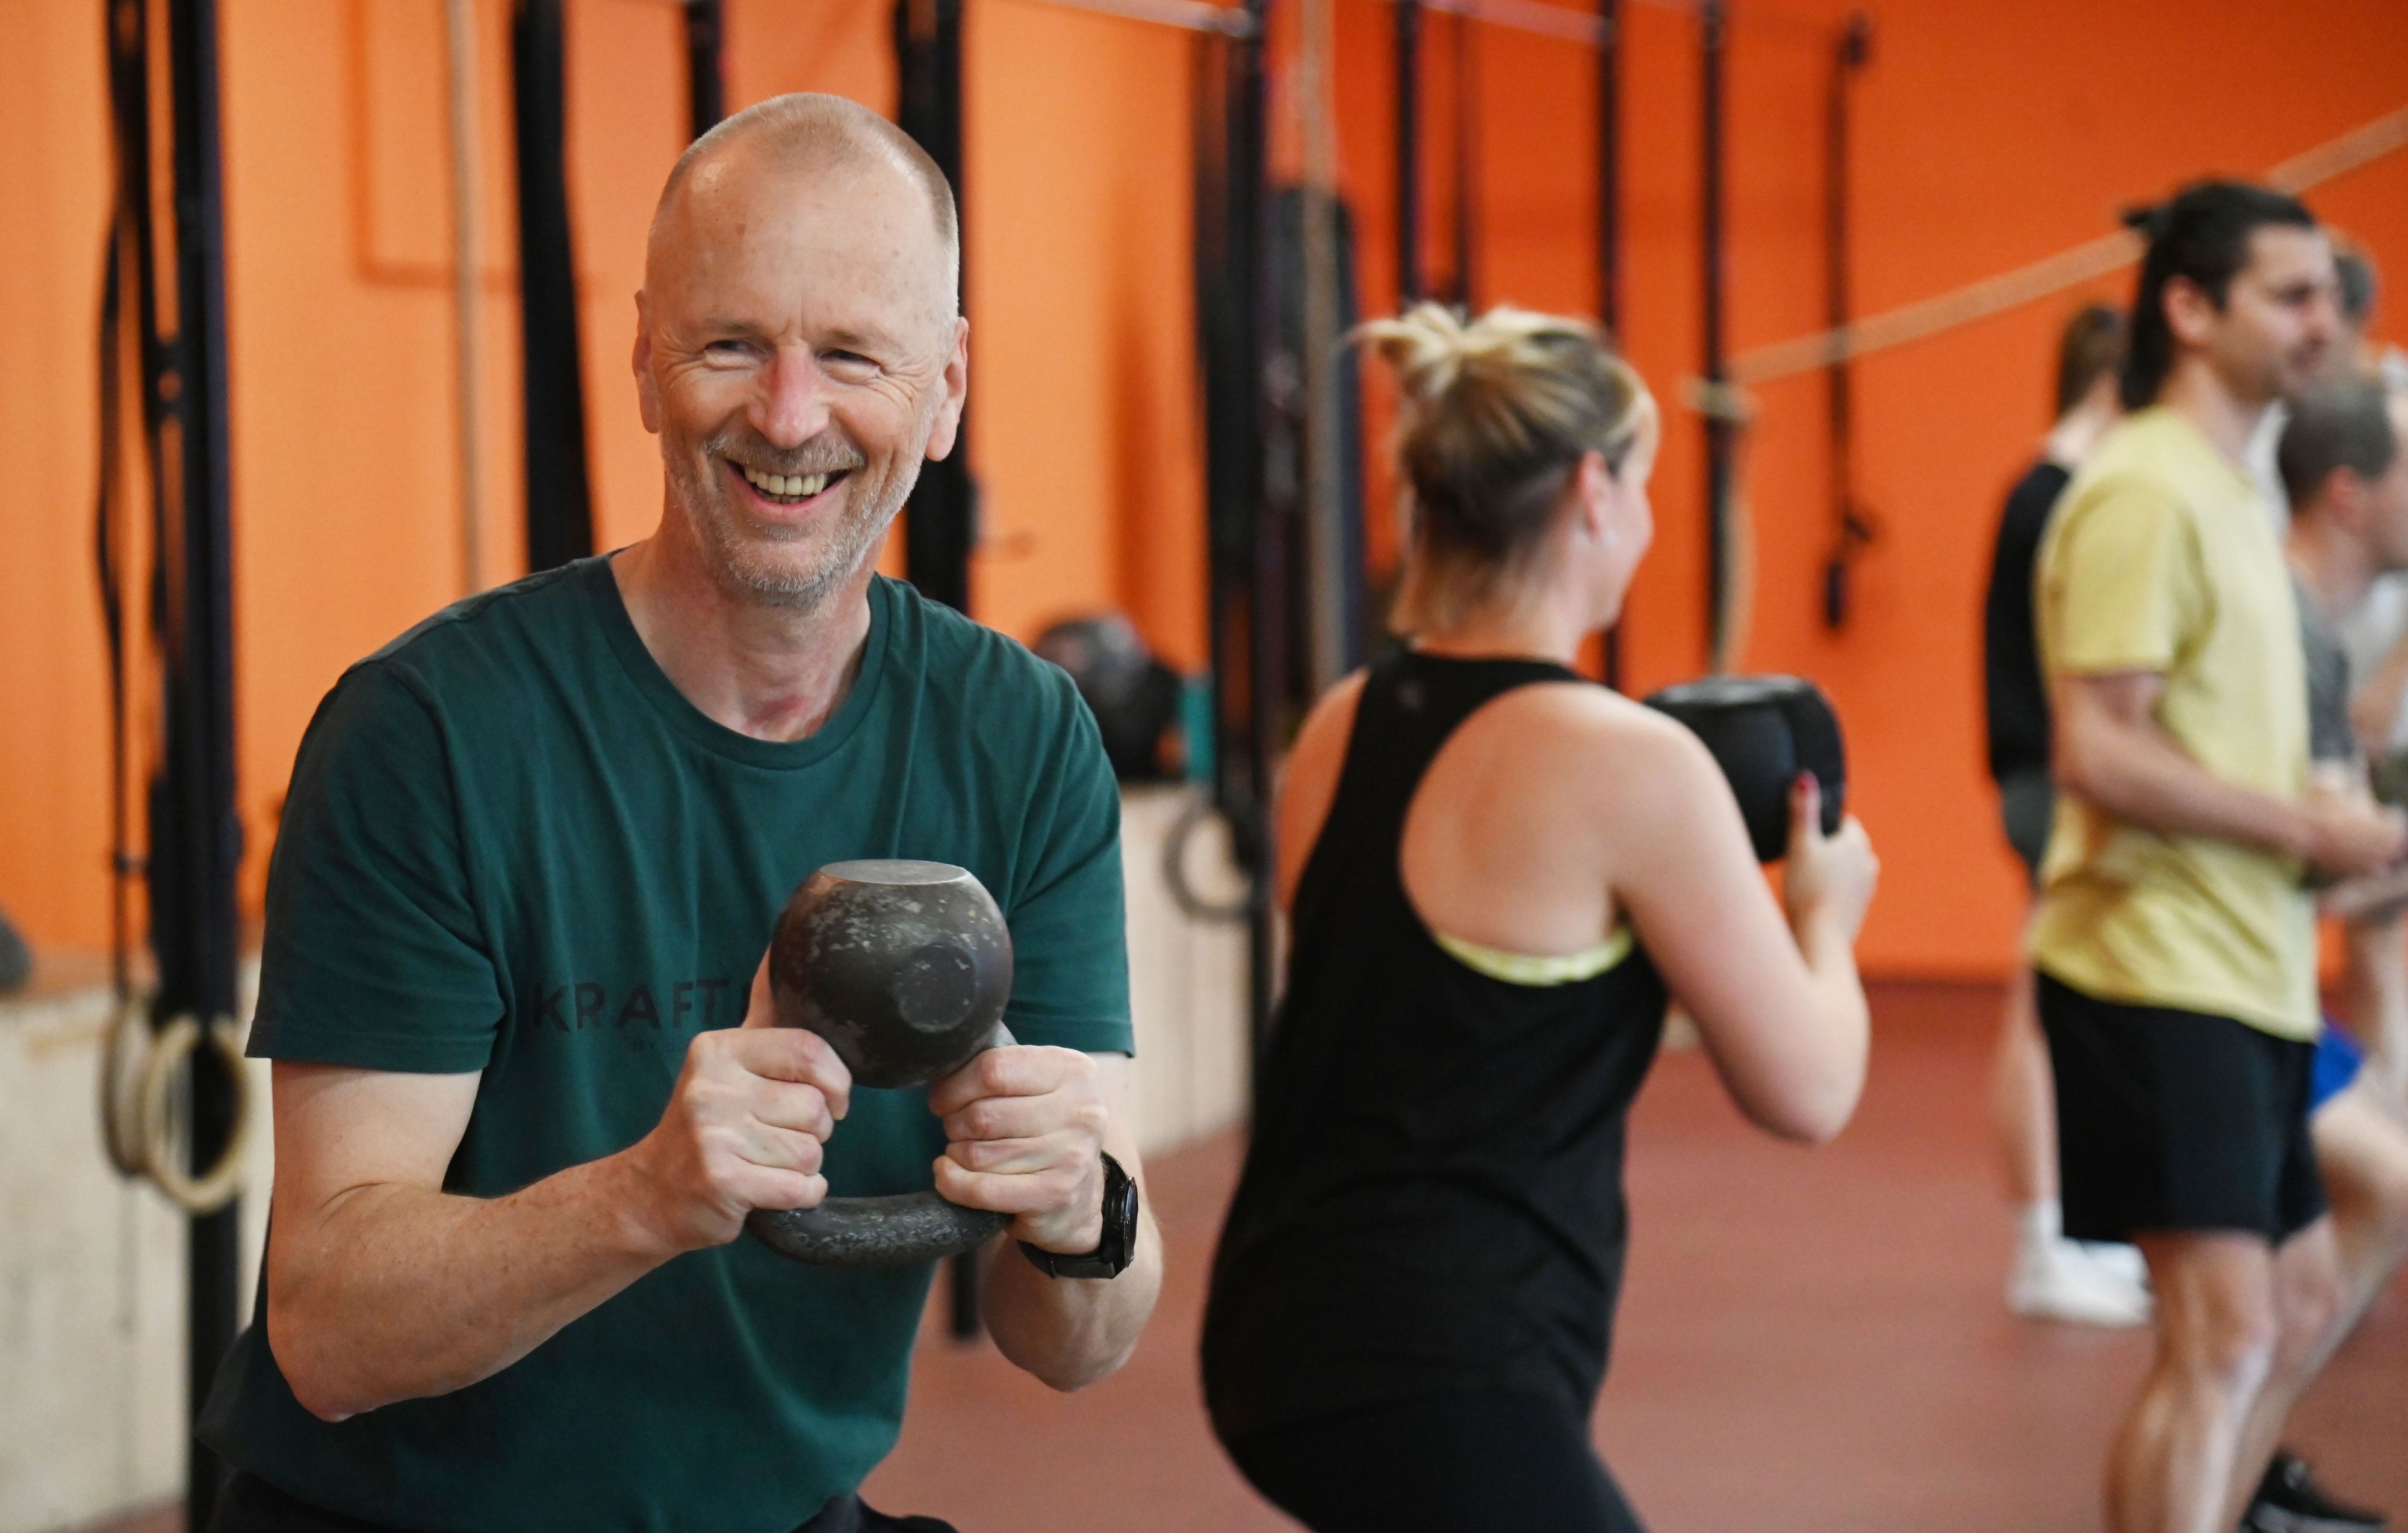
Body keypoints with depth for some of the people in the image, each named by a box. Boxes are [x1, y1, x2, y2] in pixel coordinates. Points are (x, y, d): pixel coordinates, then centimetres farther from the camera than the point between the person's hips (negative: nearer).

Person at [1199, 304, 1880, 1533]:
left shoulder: (1342, 728, 8)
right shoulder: (1625, 757, -14)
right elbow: (1806, 1092, -6)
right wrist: (1825, 910, 13)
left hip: (1286, 1329, 9)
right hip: (1431, 1382, -9)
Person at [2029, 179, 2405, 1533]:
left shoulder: (2228, 490, 17)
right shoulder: (2145, 493, -15)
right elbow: (2097, 752, -22)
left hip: (2242, 969, 11)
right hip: (2161, 974, -11)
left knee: (2298, 1299, 19)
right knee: (2223, 1339, -13)